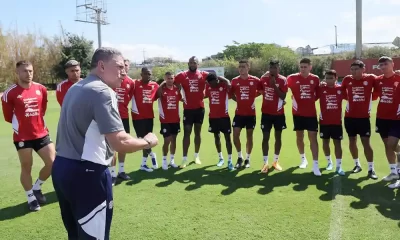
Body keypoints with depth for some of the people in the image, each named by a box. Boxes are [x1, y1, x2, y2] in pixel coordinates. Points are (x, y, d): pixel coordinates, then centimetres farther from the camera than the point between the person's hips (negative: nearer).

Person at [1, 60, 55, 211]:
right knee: (26, 168, 7)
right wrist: (23, 123, 7)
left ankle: (37, 187, 28)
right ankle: (31, 198, 25)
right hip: (22, 137, -4)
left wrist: (35, 122, 11)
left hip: (41, 134, 4)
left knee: (53, 163, 2)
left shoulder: (41, 89, 2)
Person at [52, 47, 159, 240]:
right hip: (86, 173, -10)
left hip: (62, 167, 10)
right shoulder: (102, 92, -16)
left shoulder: (75, 88, 14)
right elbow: (120, 143, -25)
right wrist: (147, 142, -7)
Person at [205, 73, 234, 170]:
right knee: (216, 137, 12)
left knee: (227, 137, -1)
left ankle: (230, 160, 3)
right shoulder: (208, 86, 1)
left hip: (224, 116, -4)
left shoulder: (224, 85, -12)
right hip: (212, 116, 4)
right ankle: (221, 158, 26)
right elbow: (206, 95, 11)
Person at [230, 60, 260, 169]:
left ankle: (247, 159, 22)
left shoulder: (255, 80, -5)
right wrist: (238, 100, 2)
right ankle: (240, 157, 17)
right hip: (239, 113, 1)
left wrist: (252, 97, 3)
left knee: (249, 136, 7)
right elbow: (231, 94, 12)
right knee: (235, 136, -4)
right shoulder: (234, 81, -1)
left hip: (251, 113, -1)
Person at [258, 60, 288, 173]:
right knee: (265, 137, 0)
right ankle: (265, 163, 6)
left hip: (279, 113, -1)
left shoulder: (282, 80, -8)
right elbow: (260, 90, 17)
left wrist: (274, 85, -22)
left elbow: (283, 96, -16)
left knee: (278, 137, 10)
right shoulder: (263, 78, 1)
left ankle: (276, 161, 24)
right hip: (266, 112, 1)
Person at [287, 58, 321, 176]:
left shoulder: (315, 79, 0)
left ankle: (315, 164, -2)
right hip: (298, 113, 0)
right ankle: (303, 159, 31)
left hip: (311, 113, 0)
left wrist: (311, 100, 0)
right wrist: (294, 99, -1)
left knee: (313, 137, -4)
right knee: (299, 136, 11)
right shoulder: (292, 78, -5)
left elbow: (318, 94, 12)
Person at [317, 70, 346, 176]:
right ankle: (329, 162, 31)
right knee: (325, 142, 11)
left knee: (337, 143, 1)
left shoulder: (340, 89, -3)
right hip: (324, 121, 0)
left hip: (337, 121, 0)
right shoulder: (321, 89, -5)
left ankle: (339, 166, 7)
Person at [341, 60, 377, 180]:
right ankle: (357, 164, 27)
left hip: (364, 116, -2)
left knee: (366, 142, -3)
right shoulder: (347, 79, -2)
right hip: (349, 116, 3)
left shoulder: (370, 78, -7)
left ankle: (371, 169, 6)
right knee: (352, 140, 10)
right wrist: (350, 98, 5)